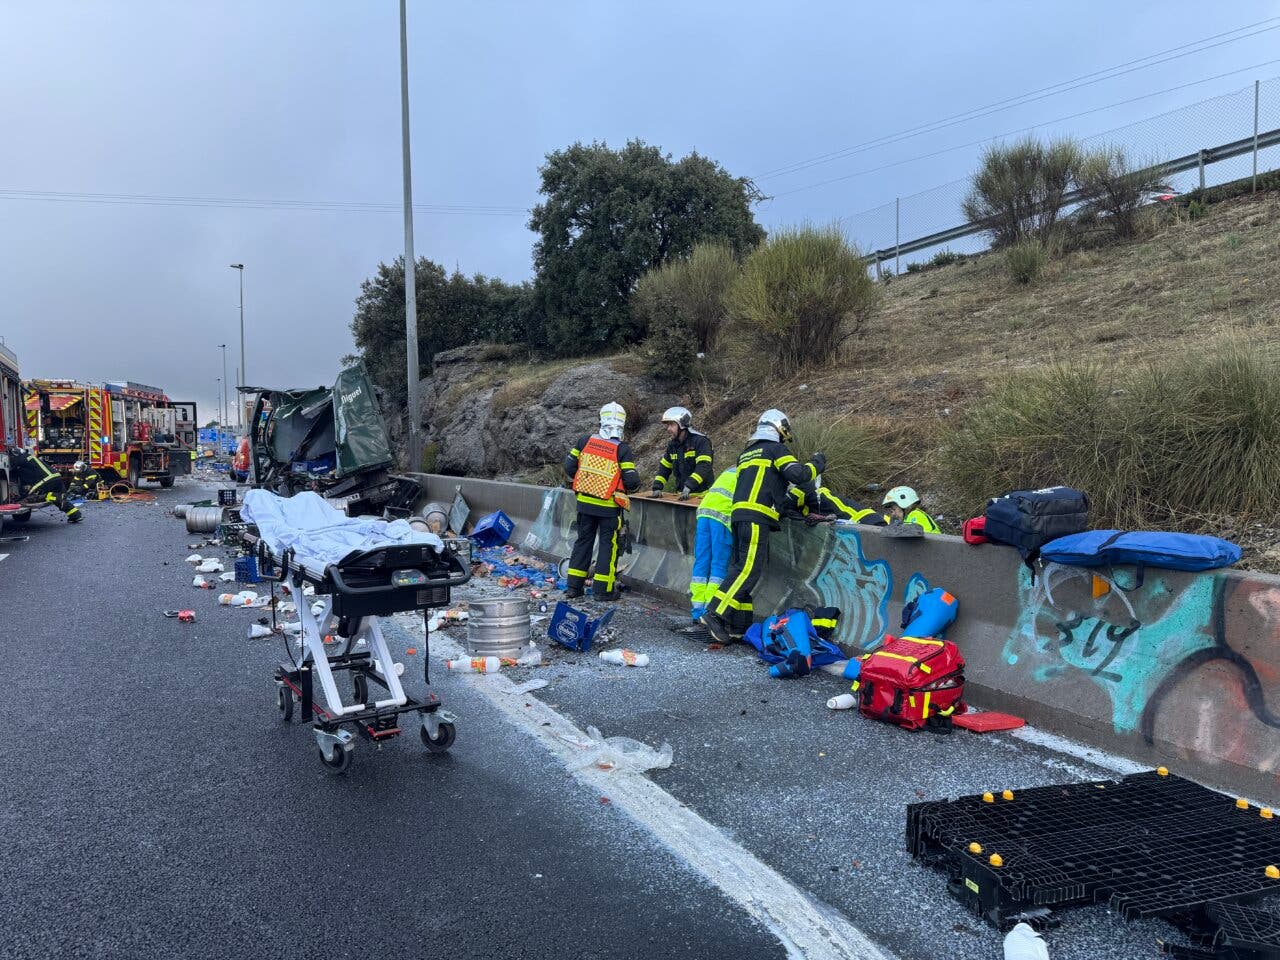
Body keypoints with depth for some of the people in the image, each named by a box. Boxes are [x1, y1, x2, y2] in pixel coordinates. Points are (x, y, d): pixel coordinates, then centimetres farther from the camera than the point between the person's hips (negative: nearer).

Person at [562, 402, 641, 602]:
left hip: (585, 502, 4)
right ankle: (603, 589, 10)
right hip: (608, 507, -4)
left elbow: (569, 467, 4)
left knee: (583, 541, 15)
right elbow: (632, 481, -15)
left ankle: (574, 586, 20)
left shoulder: (586, 441, -3)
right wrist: (631, 485, 8)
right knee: (608, 544, 8)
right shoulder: (622, 449, -14)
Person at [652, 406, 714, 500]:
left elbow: (703, 467, -23)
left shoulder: (700, 441, -12)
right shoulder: (672, 445, 12)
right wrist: (657, 487, 3)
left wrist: (688, 486, -32)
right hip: (682, 495, 6)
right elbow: (664, 467, 18)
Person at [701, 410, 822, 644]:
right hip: (757, 517, -9)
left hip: (739, 514, 9)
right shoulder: (776, 449, 2)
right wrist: (816, 464, 10)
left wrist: (786, 502, 33)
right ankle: (715, 615, -20)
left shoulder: (746, 453, 25)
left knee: (741, 568, 8)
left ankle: (738, 627, 7)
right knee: (749, 569, -12)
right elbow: (798, 475, -9)